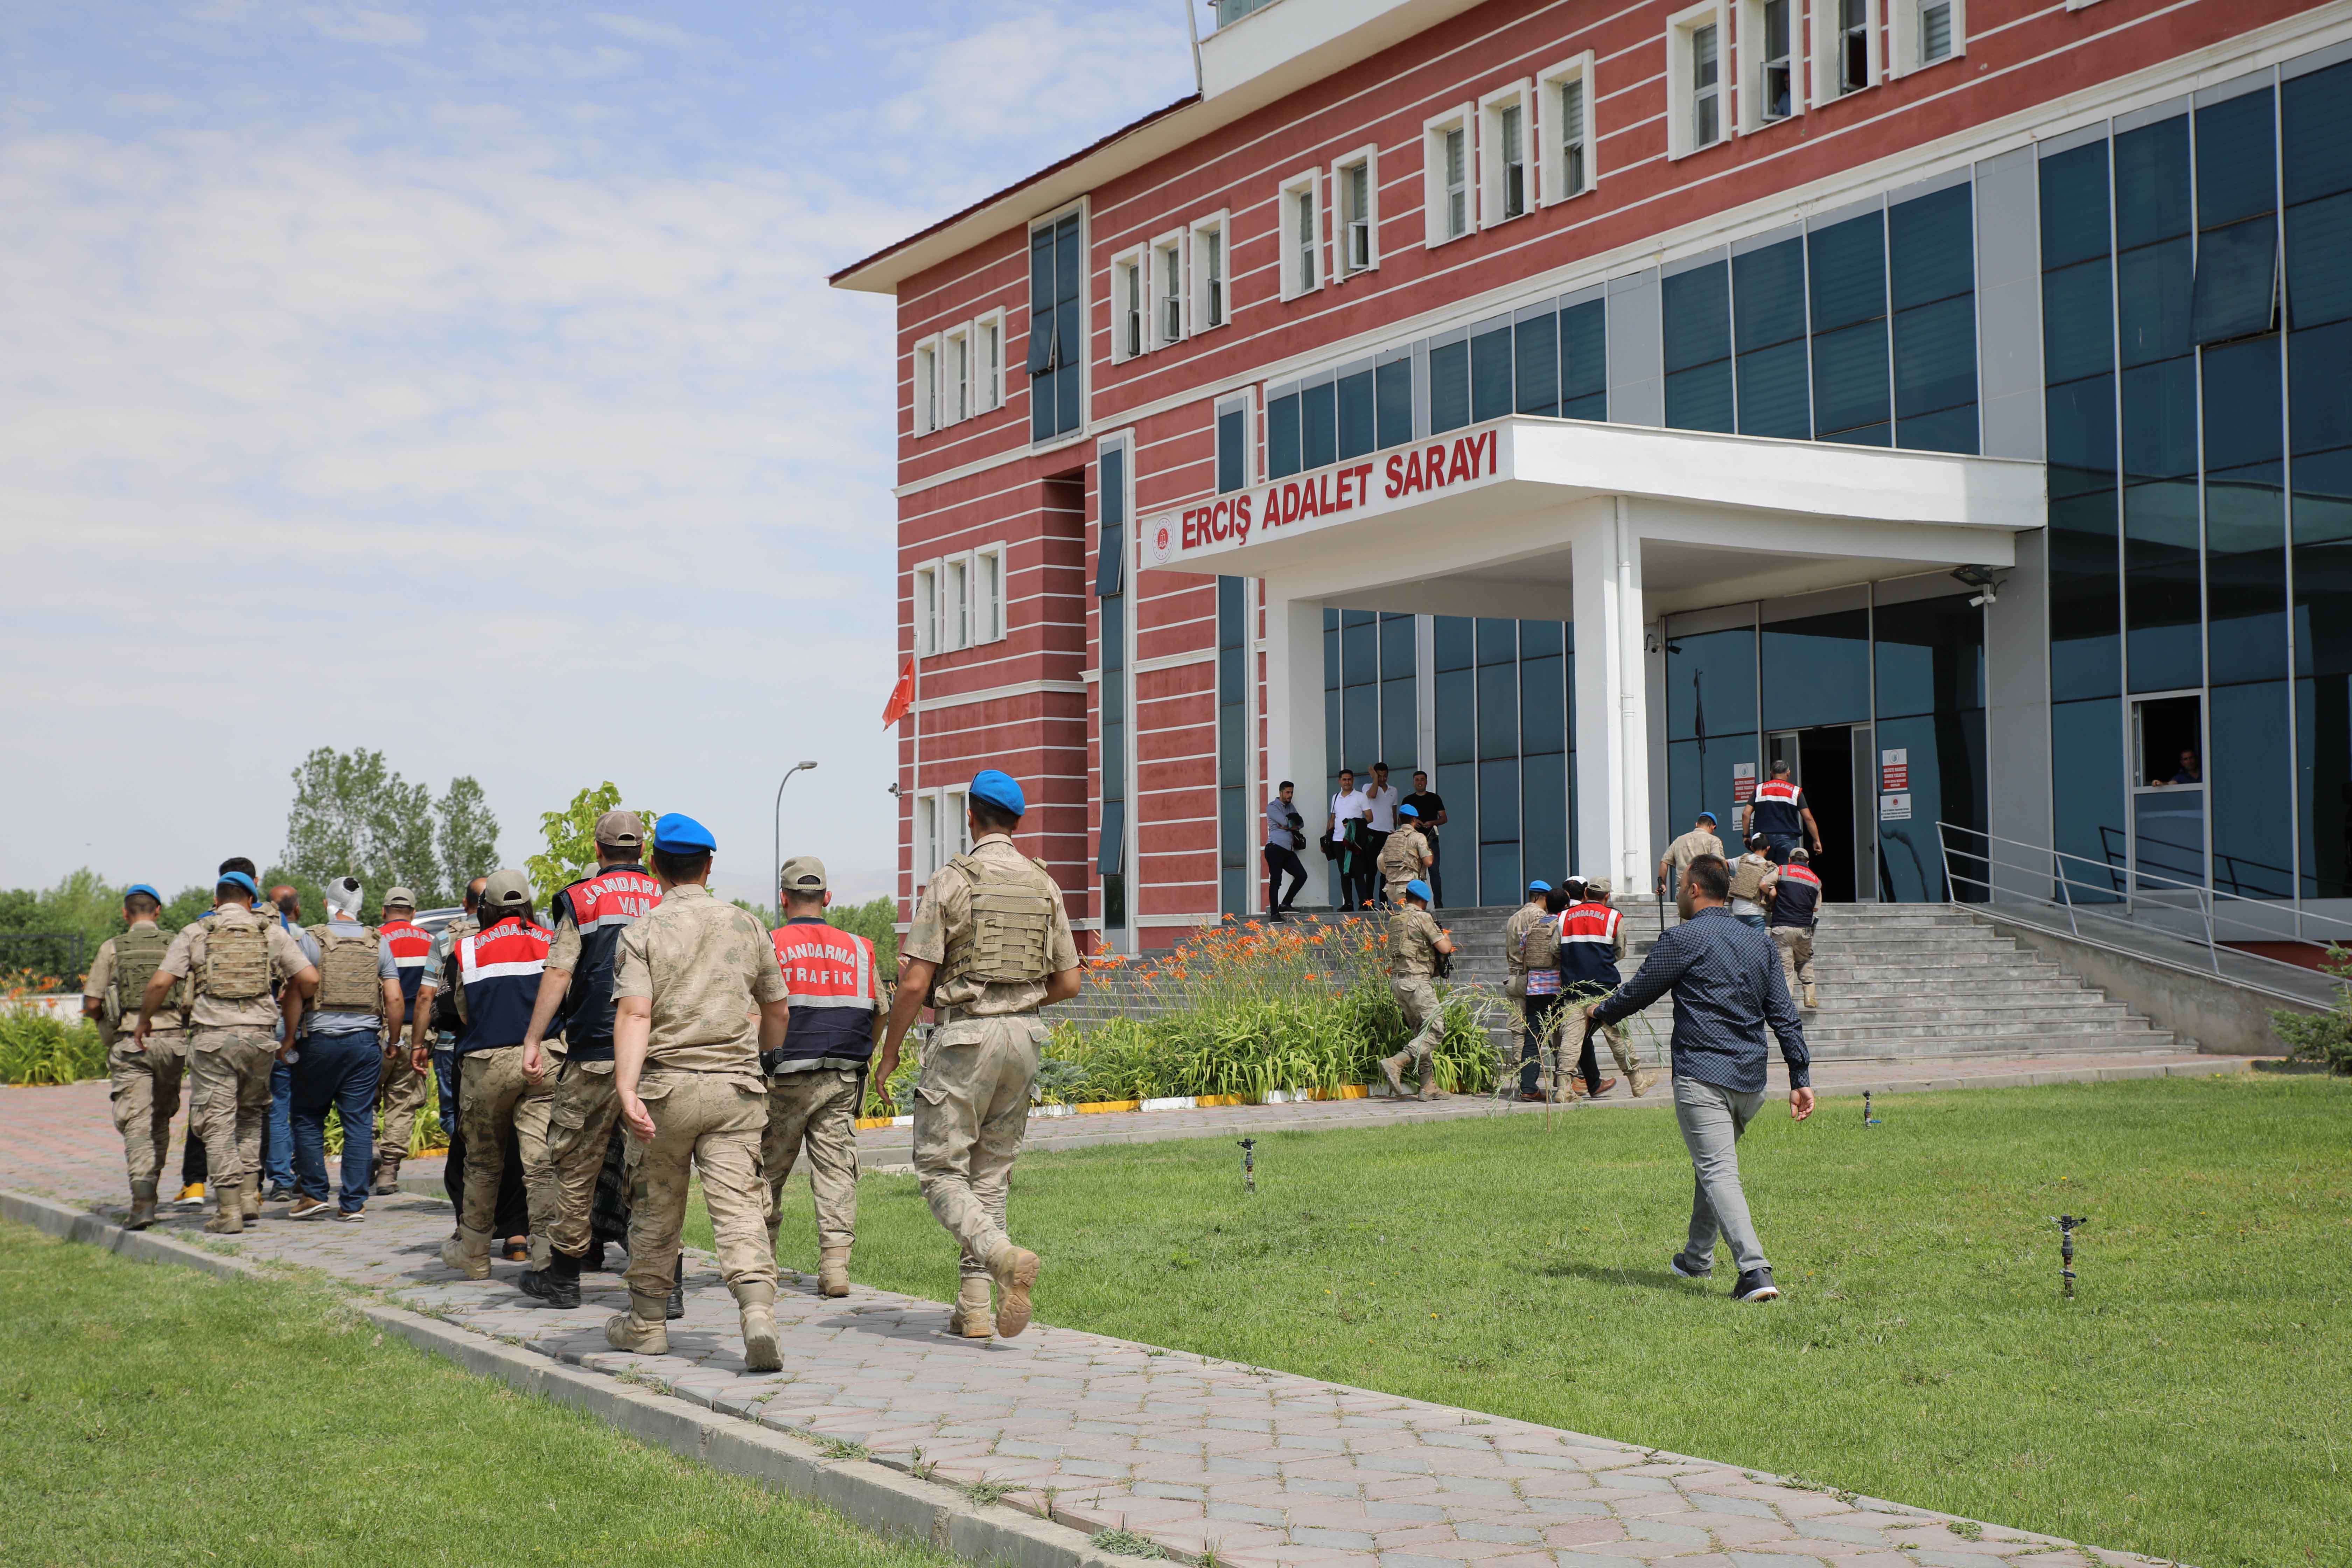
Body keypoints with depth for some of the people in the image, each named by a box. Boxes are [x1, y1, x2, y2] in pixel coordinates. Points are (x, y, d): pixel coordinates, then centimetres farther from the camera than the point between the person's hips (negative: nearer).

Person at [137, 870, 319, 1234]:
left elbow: (159, 984, -2)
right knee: (250, 1115, 20)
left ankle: (228, 1211, -1)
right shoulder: (271, 932, 9)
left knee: (219, 1123, 2)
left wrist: (144, 1023, 14)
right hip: (259, 1036, 2)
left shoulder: (195, 934, 6)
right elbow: (310, 979, 2)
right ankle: (250, 1196, 12)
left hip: (212, 1036, -2)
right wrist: (290, 1027, 17)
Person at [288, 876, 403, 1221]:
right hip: (365, 1040, 2)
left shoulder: (312, 940, -3)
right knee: (359, 1122, 4)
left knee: (308, 1117, 13)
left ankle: (314, 1194, 10)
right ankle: (353, 1203, 3)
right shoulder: (378, 943, 5)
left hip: (320, 1039, -2)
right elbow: (394, 998, 2)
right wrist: (395, 1043, 12)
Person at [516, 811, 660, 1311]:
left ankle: (562, 1278, 16)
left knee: (575, 1166, 8)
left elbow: (558, 975, -6)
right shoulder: (669, 900, 8)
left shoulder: (582, 900, 0)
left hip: (596, 1054, -2)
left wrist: (533, 1040, -3)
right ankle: (665, 1284, 2)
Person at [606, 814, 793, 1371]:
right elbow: (776, 1012, 18)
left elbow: (634, 1014, -15)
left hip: (666, 1085, -1)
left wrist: (626, 1089, -22)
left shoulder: (642, 932, -1)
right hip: (737, 1086, 1)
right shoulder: (747, 926, 9)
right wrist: (760, 1051, 39)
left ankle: (647, 1321, 27)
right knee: (740, 1205, -5)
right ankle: (758, 1315, -23)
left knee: (656, 1208, 14)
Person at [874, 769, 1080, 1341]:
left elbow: (915, 983, -11)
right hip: (1024, 1036, 5)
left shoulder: (952, 880, -8)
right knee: (990, 1174, 12)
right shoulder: (1044, 886, 7)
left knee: (941, 1172, 0)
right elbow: (1067, 983, 9)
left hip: (965, 1036, -5)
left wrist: (889, 1053, 0)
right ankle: (975, 1306, 9)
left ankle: (1004, 1256, -25)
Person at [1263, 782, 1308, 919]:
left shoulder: (1291, 808, 24)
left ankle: (1285, 904, 10)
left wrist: (1288, 826, -7)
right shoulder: (1272, 807, 1)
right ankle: (1274, 914, -6)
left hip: (1288, 850, 7)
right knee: (1276, 881, -8)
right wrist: (1294, 820, 7)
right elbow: (1286, 822, -13)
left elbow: (1301, 824, 11)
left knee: (1302, 875, -1)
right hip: (1275, 848, -7)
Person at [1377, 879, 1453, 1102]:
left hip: (1397, 981, 9)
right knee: (1435, 1030, -7)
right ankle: (1396, 1063, -22)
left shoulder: (1395, 920, 15)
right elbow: (1444, 948, -11)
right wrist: (1447, 938, 11)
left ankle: (1429, 1087, 8)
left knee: (1422, 1031, 12)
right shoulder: (1421, 918, -9)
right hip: (1416, 981, -9)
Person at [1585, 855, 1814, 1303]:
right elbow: (1784, 1016, 11)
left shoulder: (1684, 939, -6)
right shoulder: (1760, 943, 13)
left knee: (1718, 1172, -11)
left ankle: (1755, 1270, -25)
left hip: (1702, 1078, -7)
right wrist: (1801, 1078, 12)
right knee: (1714, 1165, 23)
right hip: (1750, 1081, 7)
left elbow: (1637, 993, 2)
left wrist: (1599, 1011, 21)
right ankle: (1697, 1258, 34)